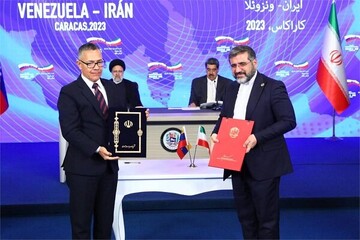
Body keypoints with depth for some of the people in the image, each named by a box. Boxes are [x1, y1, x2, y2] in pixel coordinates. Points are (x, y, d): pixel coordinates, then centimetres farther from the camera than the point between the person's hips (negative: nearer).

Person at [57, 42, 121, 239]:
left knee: (105, 219, 18)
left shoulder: (111, 87, 10)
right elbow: (70, 131, -16)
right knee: (81, 221, 8)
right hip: (83, 167, -5)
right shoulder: (69, 92, -8)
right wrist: (97, 150, -25)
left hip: (109, 164, 6)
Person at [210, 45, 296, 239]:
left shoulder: (273, 87, -9)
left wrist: (257, 137, -24)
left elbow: (288, 121, -15)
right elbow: (224, 117, 20)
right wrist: (215, 134, -2)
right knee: (245, 215, 17)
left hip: (263, 164, -6)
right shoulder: (231, 88, 12)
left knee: (266, 217, 4)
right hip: (237, 163, 7)